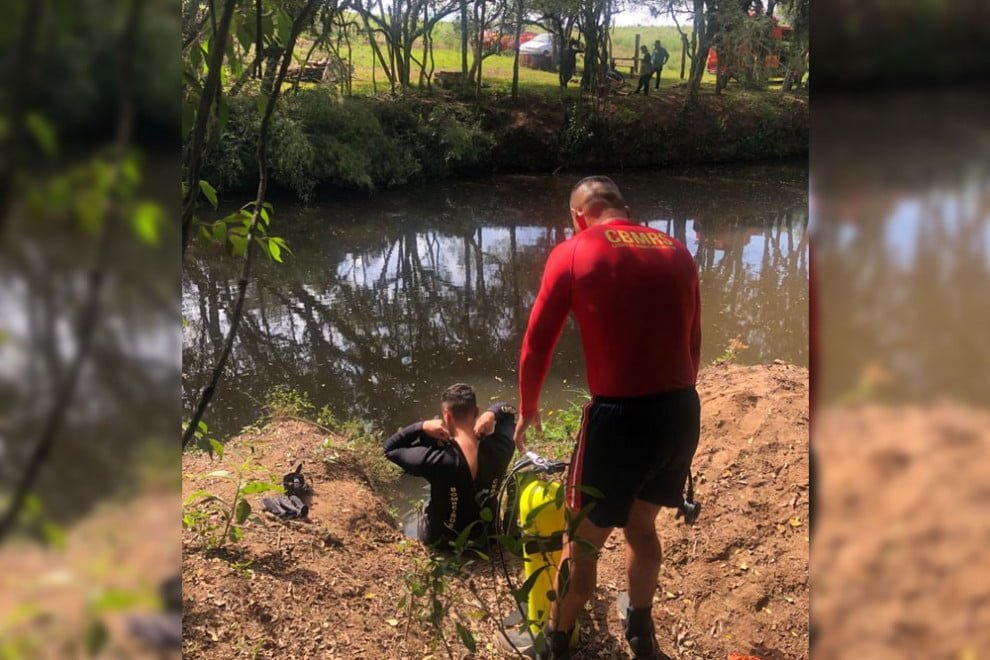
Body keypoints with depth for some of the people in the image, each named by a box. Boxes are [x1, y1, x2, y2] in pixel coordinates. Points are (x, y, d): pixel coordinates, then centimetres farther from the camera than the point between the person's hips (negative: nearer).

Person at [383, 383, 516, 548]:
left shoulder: (439, 461, -36)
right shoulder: (500, 448, -26)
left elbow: (390, 448, -19)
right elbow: (508, 411, -3)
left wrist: (422, 427, -30)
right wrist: (491, 415, -24)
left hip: (441, 540, -2)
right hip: (484, 536, 3)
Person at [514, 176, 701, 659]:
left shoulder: (572, 253, -3)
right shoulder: (677, 251, 10)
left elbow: (536, 346, -2)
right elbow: (692, 344, 15)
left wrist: (527, 410, 13)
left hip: (620, 415, -5)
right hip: (683, 412, 5)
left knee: (583, 541, 15)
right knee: (641, 525, 27)